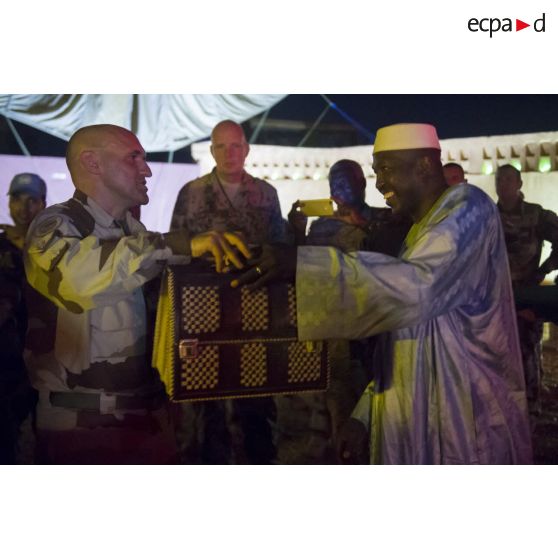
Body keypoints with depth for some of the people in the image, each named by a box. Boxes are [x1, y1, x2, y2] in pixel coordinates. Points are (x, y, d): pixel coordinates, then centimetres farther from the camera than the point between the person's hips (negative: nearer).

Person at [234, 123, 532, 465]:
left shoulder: (468, 208, -10)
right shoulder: (423, 229, 17)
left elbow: (415, 286, -30)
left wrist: (301, 263, -34)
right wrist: (367, 416, 9)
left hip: (462, 421, -8)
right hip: (417, 417, 8)